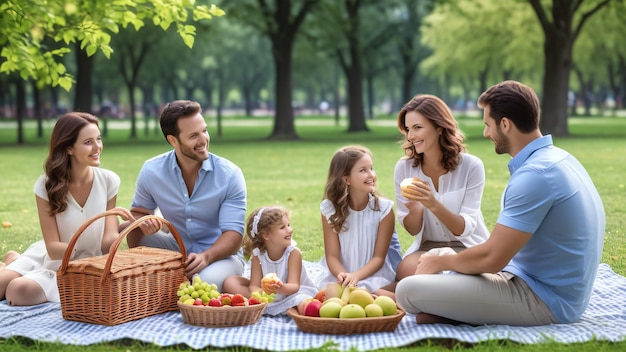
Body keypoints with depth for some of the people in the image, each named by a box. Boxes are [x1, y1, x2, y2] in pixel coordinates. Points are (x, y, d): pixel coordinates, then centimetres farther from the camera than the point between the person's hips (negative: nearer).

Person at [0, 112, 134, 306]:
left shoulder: (108, 181, -12)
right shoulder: (47, 185, -14)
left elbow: (107, 242, -11)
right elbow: (53, 248, -15)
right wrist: (80, 250, -35)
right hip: (49, 258, 2)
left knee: (21, 291, -26)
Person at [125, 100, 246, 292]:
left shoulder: (230, 174, -16)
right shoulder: (151, 171, -8)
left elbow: (233, 233, -20)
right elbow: (137, 213, 2)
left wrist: (206, 256, -40)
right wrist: (141, 222, -25)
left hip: (221, 253, -3)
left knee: (210, 279, -37)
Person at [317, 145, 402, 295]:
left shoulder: (383, 208, -9)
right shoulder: (330, 209, -4)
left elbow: (379, 257, -8)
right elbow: (332, 256, -6)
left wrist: (356, 276, -25)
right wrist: (343, 275, -27)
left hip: (374, 275, -1)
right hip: (341, 274, 2)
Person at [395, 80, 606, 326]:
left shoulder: (534, 175, -22)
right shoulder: (557, 157, 10)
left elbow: (490, 259, -21)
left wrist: (438, 262, -3)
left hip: (545, 300, -10)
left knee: (409, 290, -22)